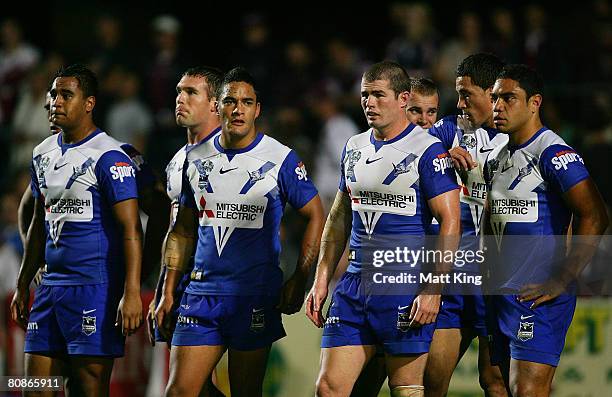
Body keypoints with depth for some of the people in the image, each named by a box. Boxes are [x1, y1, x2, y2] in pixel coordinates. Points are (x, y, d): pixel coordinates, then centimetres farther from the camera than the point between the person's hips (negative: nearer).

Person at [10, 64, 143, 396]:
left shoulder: (109, 157, -11)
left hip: (96, 286, -8)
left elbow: (130, 229, -15)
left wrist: (131, 293, -22)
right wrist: (23, 285, 22)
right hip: (52, 285, 8)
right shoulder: (43, 154, 15)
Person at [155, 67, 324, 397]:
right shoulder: (196, 159, 9)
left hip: (255, 297, -3)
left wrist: (299, 280, -5)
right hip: (201, 292, 3)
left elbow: (315, 215, 2)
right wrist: (168, 292, 11)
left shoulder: (280, 159, -3)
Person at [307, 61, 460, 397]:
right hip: (356, 282, 6)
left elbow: (450, 222, -11)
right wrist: (321, 281, 15)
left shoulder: (427, 150, -7)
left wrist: (433, 290, -16)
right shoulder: (354, 148, 14)